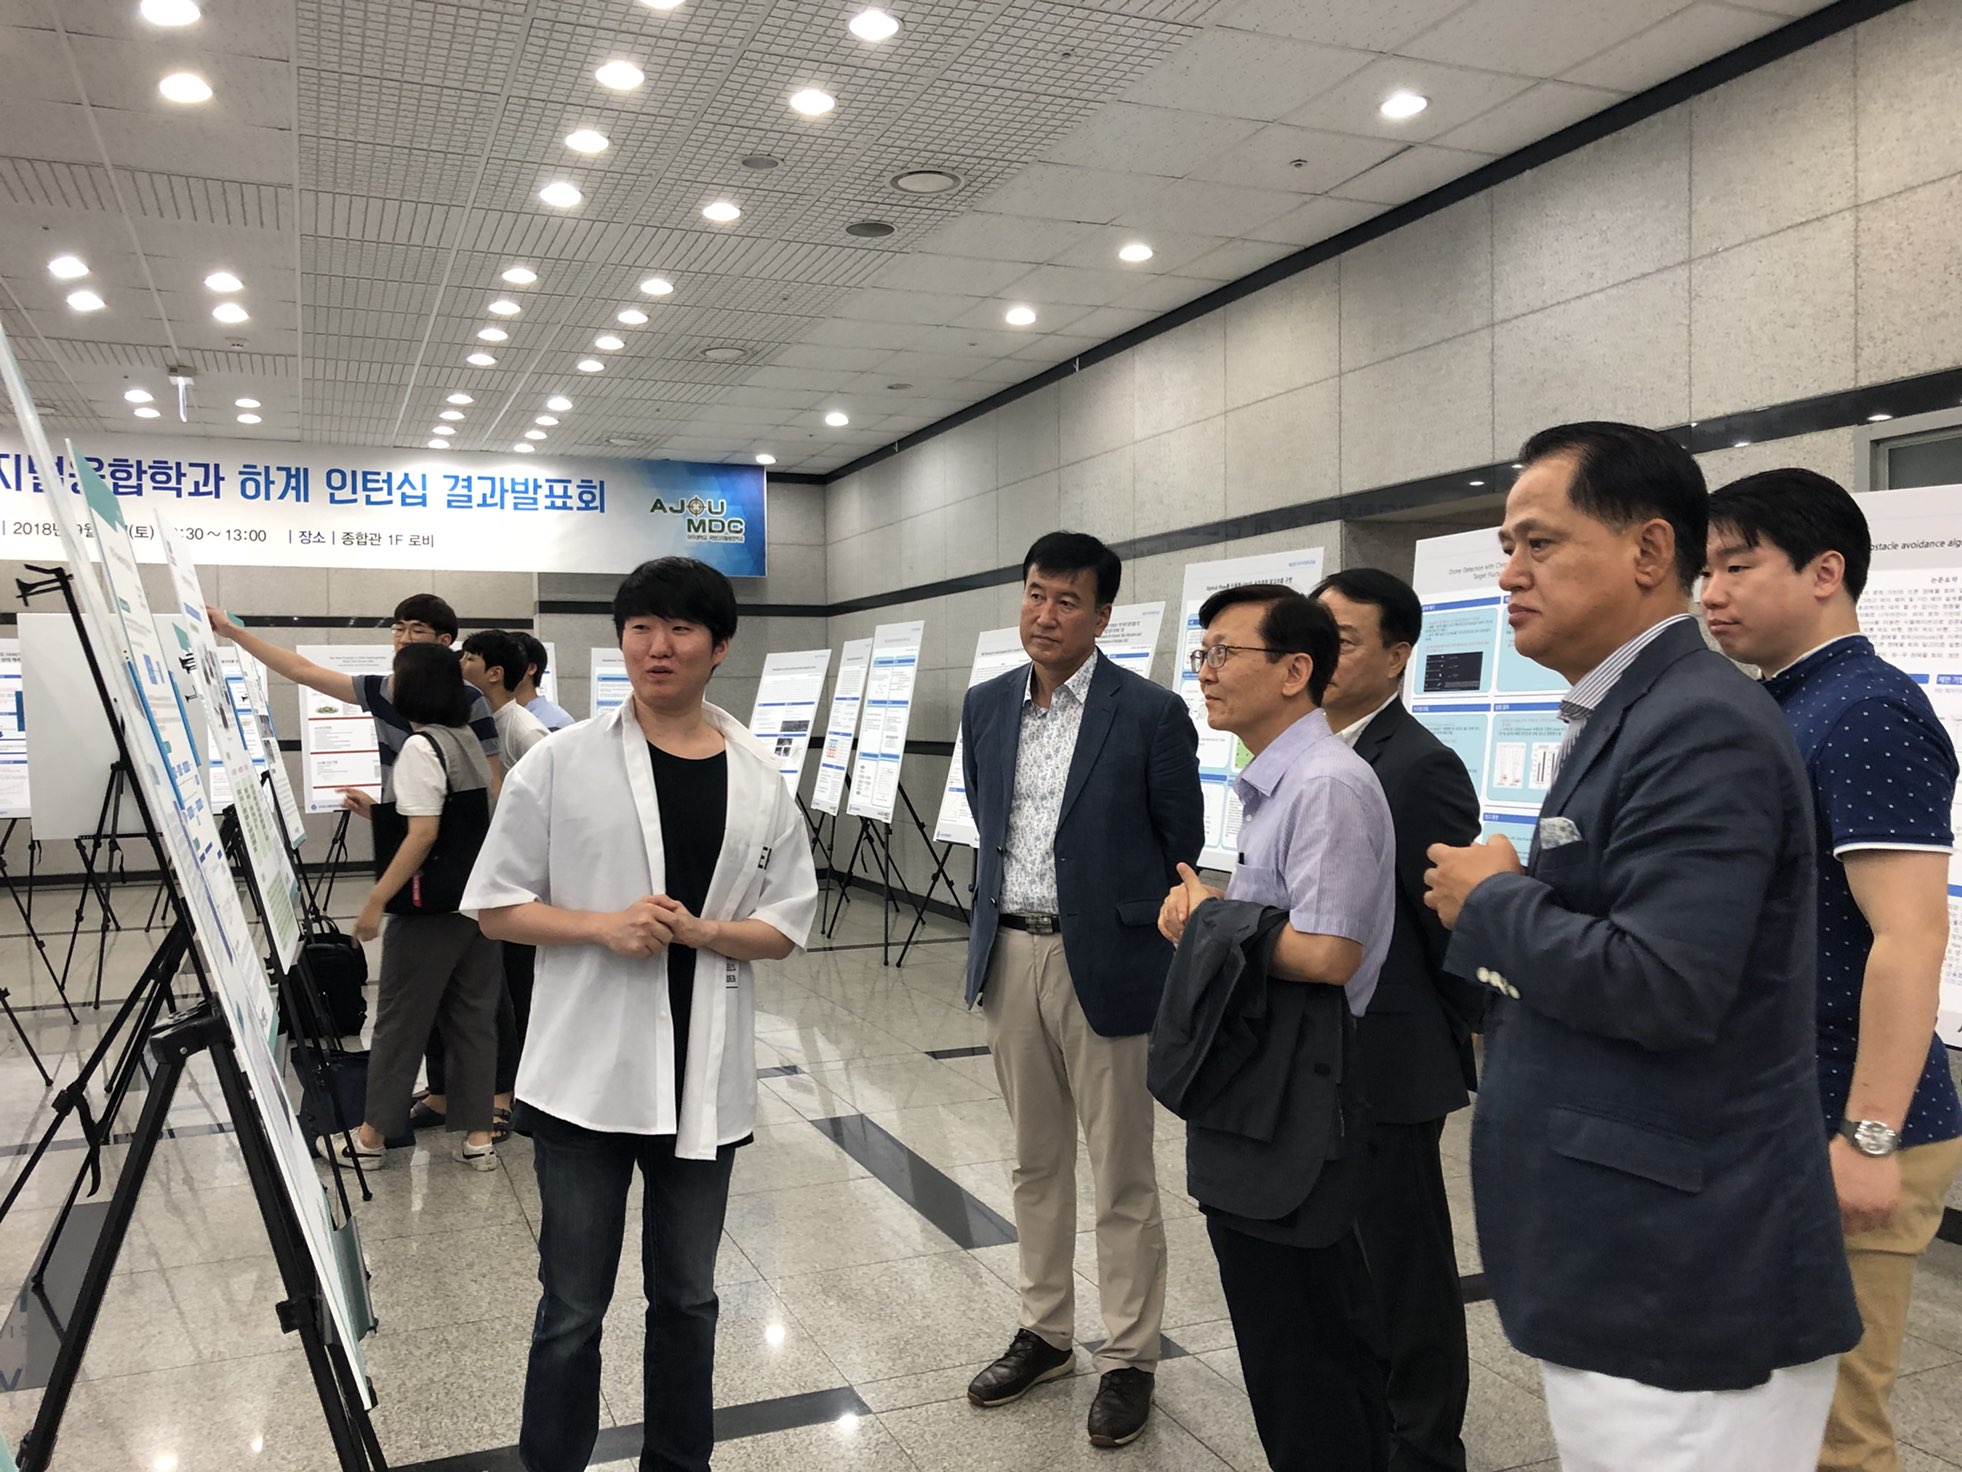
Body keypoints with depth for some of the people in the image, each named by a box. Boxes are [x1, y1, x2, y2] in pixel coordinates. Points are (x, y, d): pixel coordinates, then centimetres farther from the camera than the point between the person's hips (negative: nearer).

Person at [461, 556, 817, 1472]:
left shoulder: (760, 783, 1)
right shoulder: (560, 764, -5)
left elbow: (785, 928, 3)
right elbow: (496, 908, -2)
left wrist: (699, 931, -15)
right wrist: (604, 925, -18)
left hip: (704, 1077, 2)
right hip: (586, 1074, -2)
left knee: (686, 1297, 19)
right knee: (572, 1308, 10)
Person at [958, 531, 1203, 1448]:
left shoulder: (1151, 714, -9)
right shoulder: (986, 707, 6)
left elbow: (1183, 852, -5)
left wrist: (1165, 976, -4)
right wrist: (994, 936, 13)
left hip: (1103, 962, -5)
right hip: (1010, 956, 5)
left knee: (1122, 1175, 7)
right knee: (1035, 1162, 17)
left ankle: (1129, 1359, 23)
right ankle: (1044, 1334, 33)